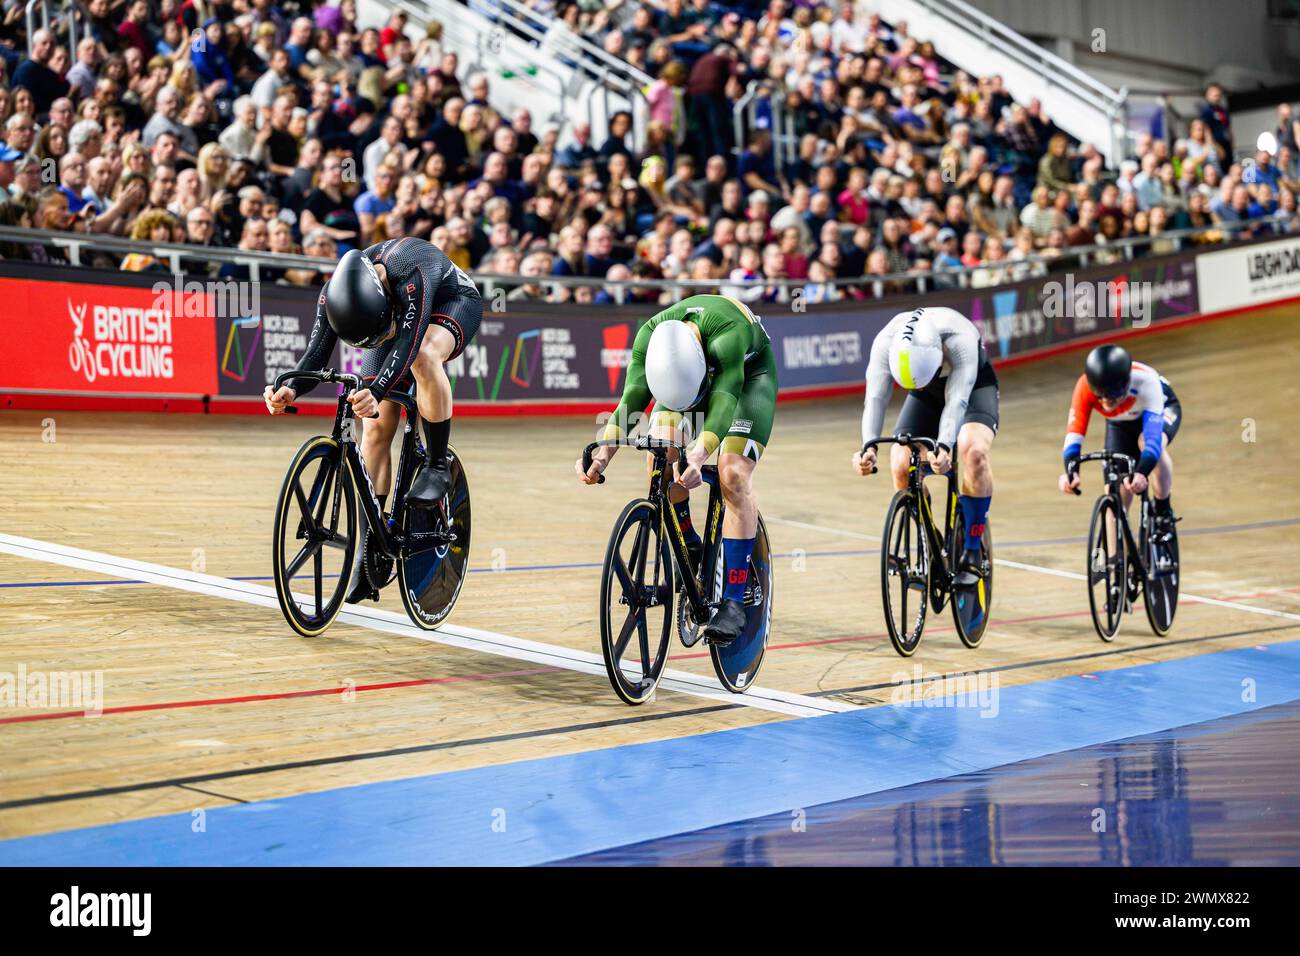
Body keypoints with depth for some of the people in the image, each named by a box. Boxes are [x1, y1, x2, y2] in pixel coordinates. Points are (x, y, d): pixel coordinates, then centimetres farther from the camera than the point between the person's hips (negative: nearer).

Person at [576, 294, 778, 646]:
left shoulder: (727, 333, -43)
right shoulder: (650, 335, -30)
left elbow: (724, 399, -50)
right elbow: (632, 397, -33)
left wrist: (698, 456, -65)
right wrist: (603, 453, -48)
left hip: (748, 375, -4)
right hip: (685, 368, 4)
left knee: (733, 475, -22)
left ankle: (734, 600, -19)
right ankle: (687, 546, 4)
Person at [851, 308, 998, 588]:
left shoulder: (960, 338, -40)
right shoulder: (886, 341, -31)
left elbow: (956, 400, -45)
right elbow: (875, 398, -36)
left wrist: (943, 447, -60)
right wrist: (868, 448, -52)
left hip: (973, 386, -3)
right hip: (928, 396, 3)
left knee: (973, 450, -33)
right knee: (901, 465, -18)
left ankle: (972, 552, -19)